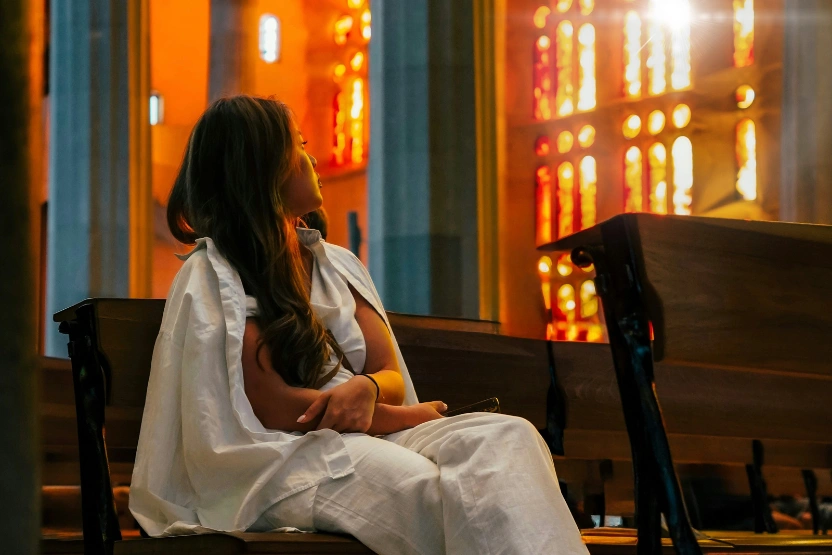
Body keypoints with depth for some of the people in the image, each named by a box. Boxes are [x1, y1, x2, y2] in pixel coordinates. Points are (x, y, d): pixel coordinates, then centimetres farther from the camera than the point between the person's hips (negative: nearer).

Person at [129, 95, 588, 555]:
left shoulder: (337, 265, 19)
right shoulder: (212, 276, -2)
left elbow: (392, 376, 11)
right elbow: (273, 407, -11)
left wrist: (367, 390, -16)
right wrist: (412, 417, -5)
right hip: (283, 456, -6)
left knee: (505, 438, -23)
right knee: (429, 487, -36)